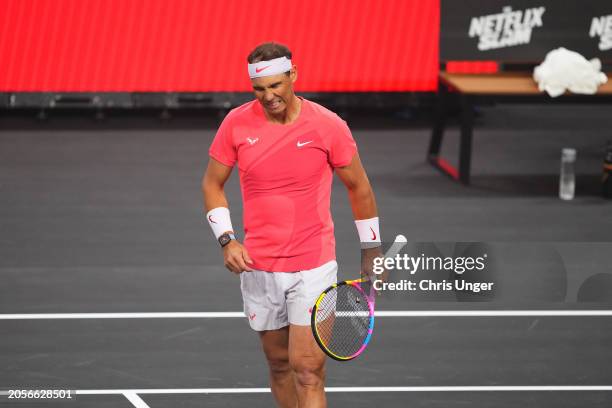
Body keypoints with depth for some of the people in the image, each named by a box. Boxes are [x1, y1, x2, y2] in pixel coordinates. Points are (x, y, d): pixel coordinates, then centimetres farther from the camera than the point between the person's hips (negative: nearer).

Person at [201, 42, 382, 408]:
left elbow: (359, 187, 4)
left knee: (308, 370, -11)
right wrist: (227, 240, -6)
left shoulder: (328, 126, -9)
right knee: (279, 363, 13)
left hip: (314, 267, -3)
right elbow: (212, 183, 8)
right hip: (258, 269, 3)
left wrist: (372, 251, 9)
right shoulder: (237, 123, -4)